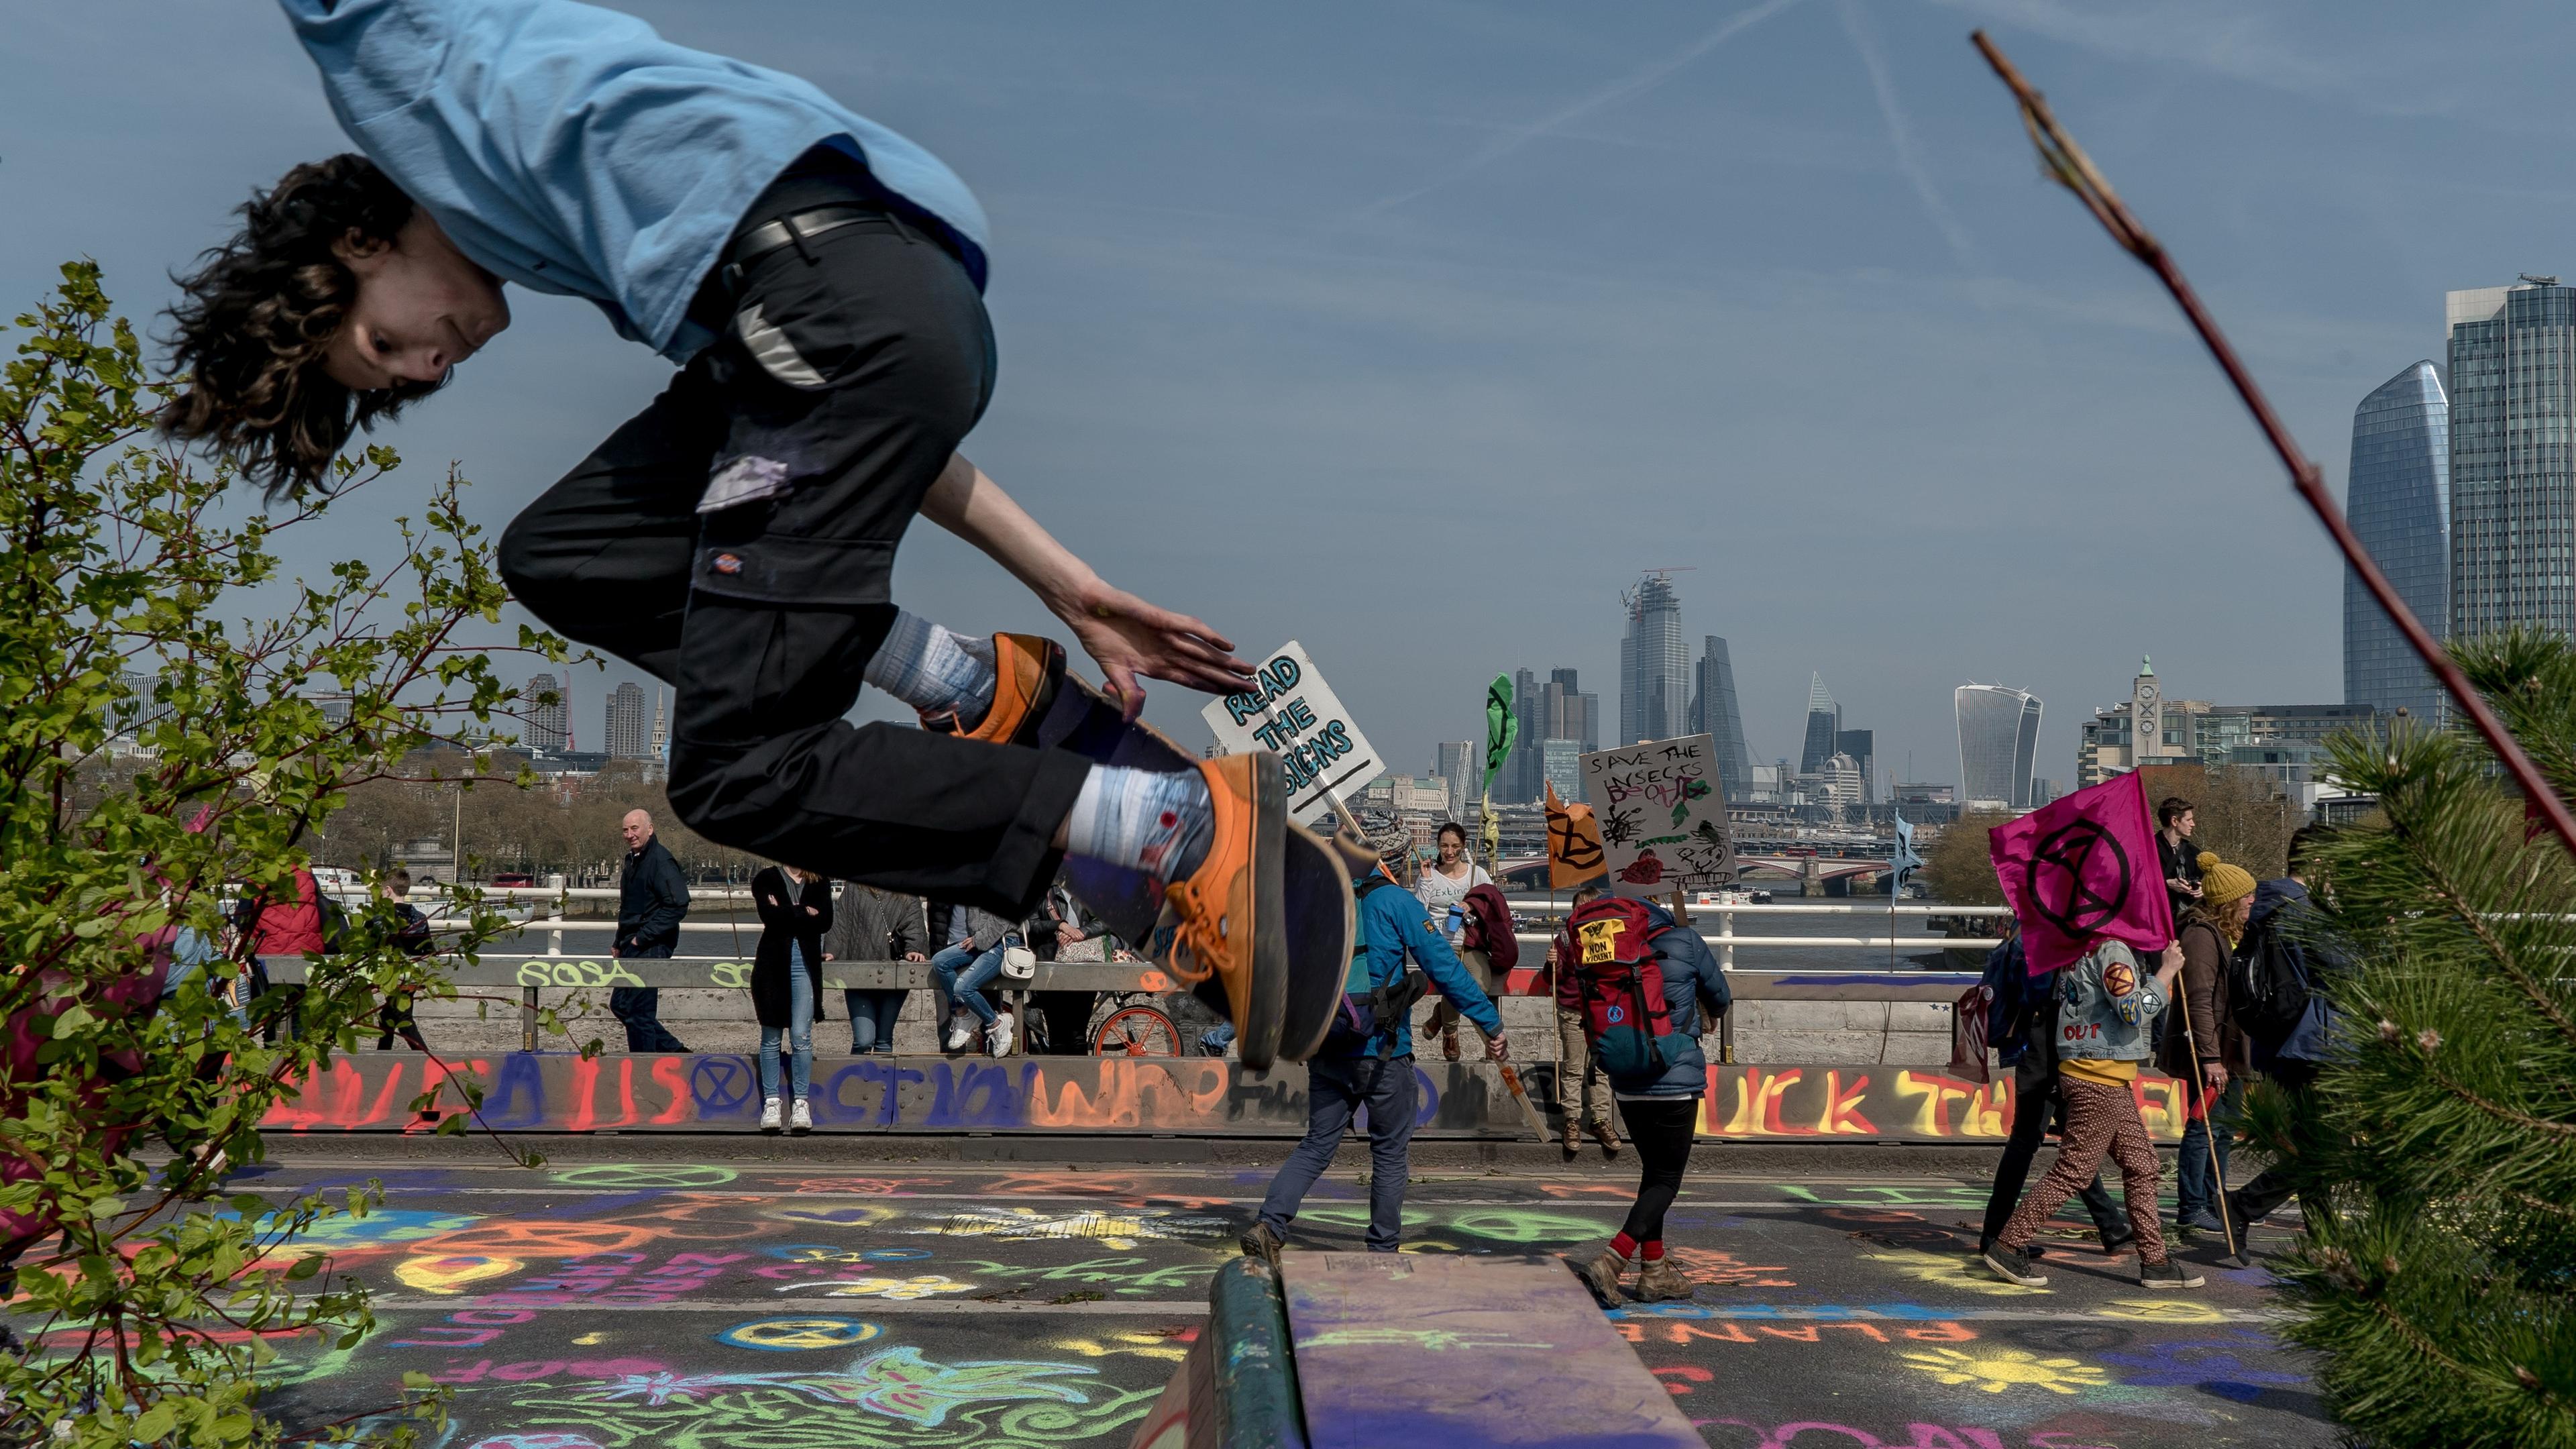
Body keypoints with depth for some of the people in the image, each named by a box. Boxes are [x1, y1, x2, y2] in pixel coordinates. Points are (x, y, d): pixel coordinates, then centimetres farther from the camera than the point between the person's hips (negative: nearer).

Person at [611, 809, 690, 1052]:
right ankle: (674, 1050, 21)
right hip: (632, 949, 10)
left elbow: (678, 904, -23)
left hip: (651, 948, -10)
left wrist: (643, 936, -21)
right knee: (620, 1005, 13)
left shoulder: (661, 861, -14)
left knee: (640, 1011, -5)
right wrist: (619, 943, 20)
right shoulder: (633, 860, 16)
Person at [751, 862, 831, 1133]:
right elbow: (770, 916, -12)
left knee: (801, 1036, -5)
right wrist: (804, 913, -7)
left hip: (805, 963, 0)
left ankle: (801, 1103, -1)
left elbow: (825, 921, -5)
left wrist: (787, 914, -8)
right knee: (771, 1037, 3)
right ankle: (771, 1101, 8)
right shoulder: (766, 879, 6)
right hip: (773, 963, 0)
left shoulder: (820, 882, 10)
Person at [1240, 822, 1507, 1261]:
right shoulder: (1398, 902, -7)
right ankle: (1383, 1251, 14)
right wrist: (1492, 1025, -5)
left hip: (1326, 1049, 5)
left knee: (1317, 1145, 10)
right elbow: (1444, 968, -9)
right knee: (1391, 1151, 10)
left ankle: (1269, 1225, -7)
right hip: (1381, 1052, -5)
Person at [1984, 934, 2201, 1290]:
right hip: (2101, 1082, -10)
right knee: (2073, 1171, -5)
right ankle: (2008, 1245, -2)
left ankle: (2154, 1262, 17)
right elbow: (2135, 1012, -20)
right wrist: (2166, 972, -10)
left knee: (2141, 1165, 13)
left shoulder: (2078, 949, 13)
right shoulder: (2112, 950, -15)